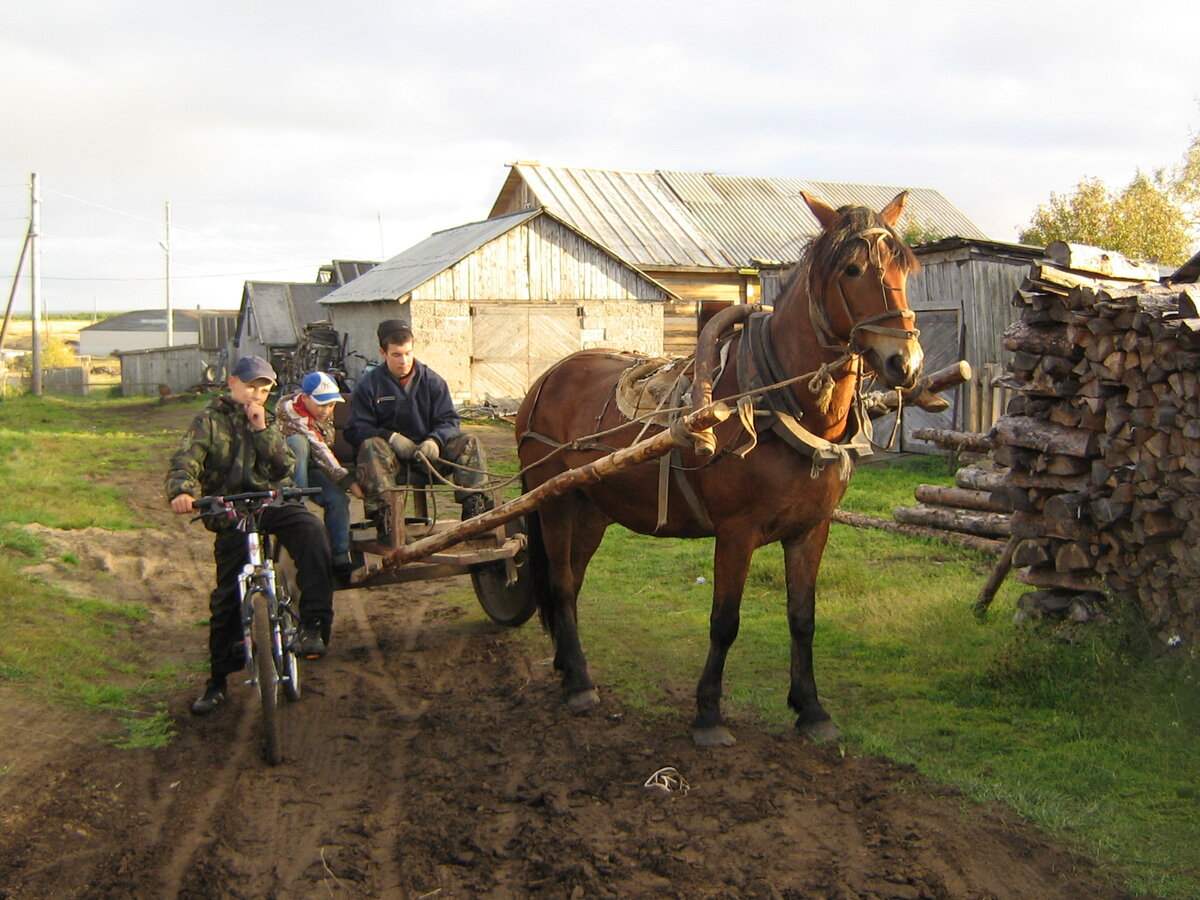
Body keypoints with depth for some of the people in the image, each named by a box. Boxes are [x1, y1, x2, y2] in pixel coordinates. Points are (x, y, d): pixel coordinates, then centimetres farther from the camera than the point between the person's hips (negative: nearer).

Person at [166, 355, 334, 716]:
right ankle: (218, 678, 14)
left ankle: (314, 624, -30)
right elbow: (185, 460, -7)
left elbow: (283, 468, 4)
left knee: (311, 530, -31)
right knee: (226, 596, 0)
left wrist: (261, 430, -6)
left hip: (273, 501, 1)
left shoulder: (268, 422, 18)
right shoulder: (210, 420, 9)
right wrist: (182, 491, -28)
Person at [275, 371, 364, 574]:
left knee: (338, 498, -25)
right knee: (298, 442, -35)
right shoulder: (289, 410, -24)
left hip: (310, 467, 5)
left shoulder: (326, 414, 0)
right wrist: (348, 481, -36)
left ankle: (341, 557, -19)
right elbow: (318, 450, -31)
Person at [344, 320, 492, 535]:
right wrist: (391, 437, -23)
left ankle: (473, 507, -23)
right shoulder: (367, 386, 1)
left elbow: (448, 421, 3)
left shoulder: (432, 380, 6)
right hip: (390, 451, -2)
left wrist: (435, 441, -21)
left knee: (469, 443, -19)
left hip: (428, 450, 2)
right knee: (371, 447, -36)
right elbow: (356, 429, -4)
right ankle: (382, 514, -42)